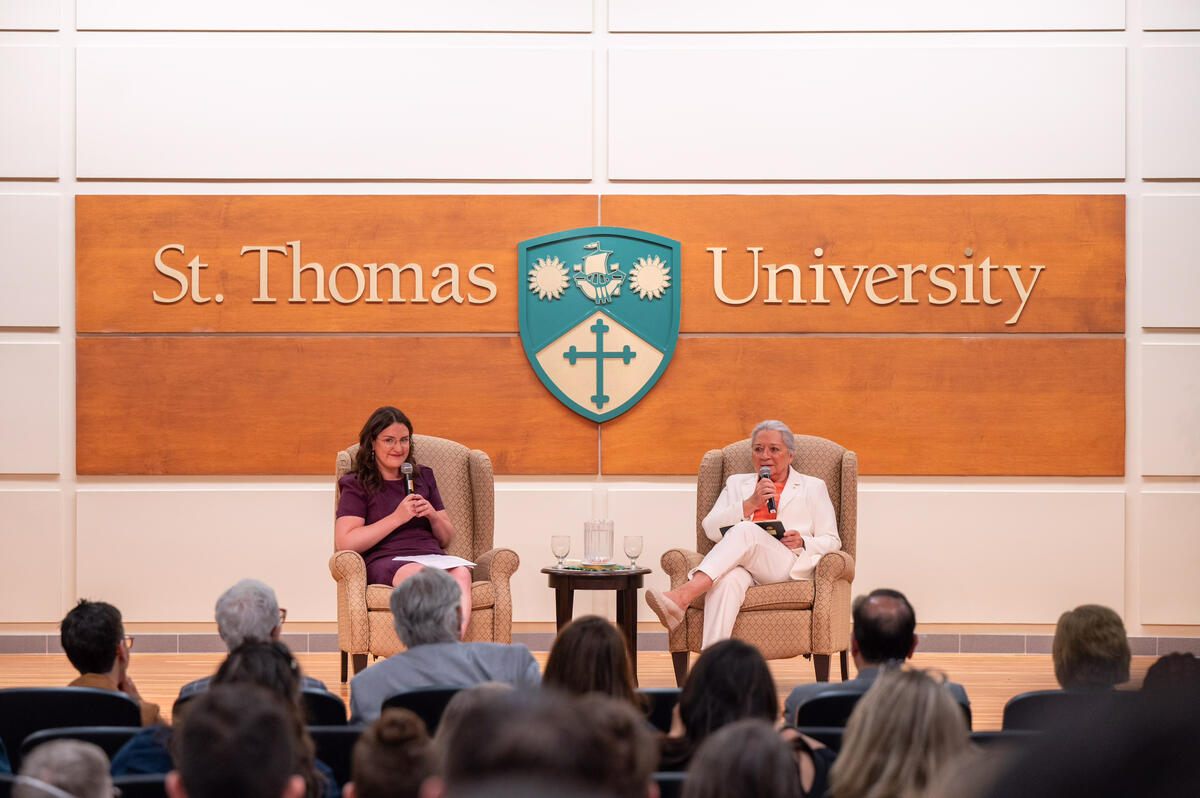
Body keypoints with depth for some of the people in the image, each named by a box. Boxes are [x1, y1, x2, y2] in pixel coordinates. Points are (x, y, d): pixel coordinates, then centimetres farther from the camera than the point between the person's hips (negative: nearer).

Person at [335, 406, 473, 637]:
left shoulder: (423, 477, 25)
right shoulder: (357, 486, 11)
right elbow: (345, 544, -4)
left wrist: (433, 515, 3)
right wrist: (398, 517, -6)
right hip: (384, 561, -4)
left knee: (460, 573, -33)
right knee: (419, 574, -40)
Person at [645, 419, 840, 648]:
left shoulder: (812, 488, 23)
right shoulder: (737, 483, 29)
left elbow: (831, 541, 16)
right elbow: (711, 528, 14)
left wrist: (802, 542, -7)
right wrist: (751, 503, 1)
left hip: (790, 566, -2)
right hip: (740, 564, 2)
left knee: (745, 531, -35)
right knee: (728, 579, -39)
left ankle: (683, 595, -54)